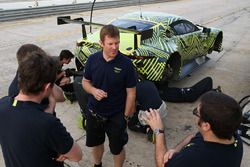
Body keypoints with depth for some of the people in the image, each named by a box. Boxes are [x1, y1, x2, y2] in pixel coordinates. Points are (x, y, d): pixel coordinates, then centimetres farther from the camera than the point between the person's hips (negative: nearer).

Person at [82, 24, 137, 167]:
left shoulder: (126, 64, -18)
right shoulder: (92, 59, -9)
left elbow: (131, 93, -12)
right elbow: (85, 82, 4)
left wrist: (125, 116, -10)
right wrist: (93, 90, -18)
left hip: (116, 115, -3)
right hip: (94, 112, 4)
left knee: (117, 148, 15)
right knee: (96, 143, 25)